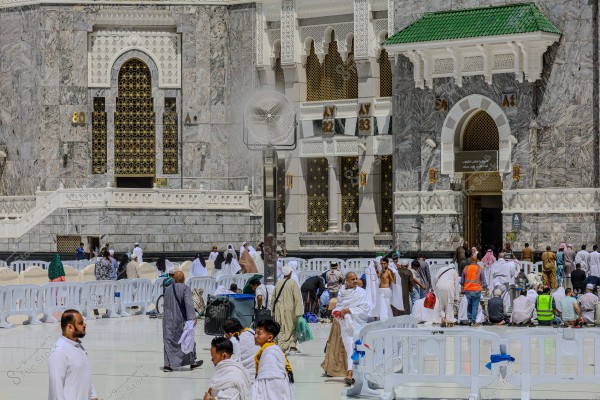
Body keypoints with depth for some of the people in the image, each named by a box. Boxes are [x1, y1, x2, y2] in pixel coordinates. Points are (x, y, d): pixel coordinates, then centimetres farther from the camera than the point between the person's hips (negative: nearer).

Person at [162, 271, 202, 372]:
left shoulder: (168, 289, 8)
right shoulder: (185, 288, -10)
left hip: (168, 320, 4)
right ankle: (192, 362, 21)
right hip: (181, 319, -4)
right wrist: (192, 317, -25)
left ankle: (168, 364, -4)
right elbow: (189, 303, -21)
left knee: (169, 341, 5)